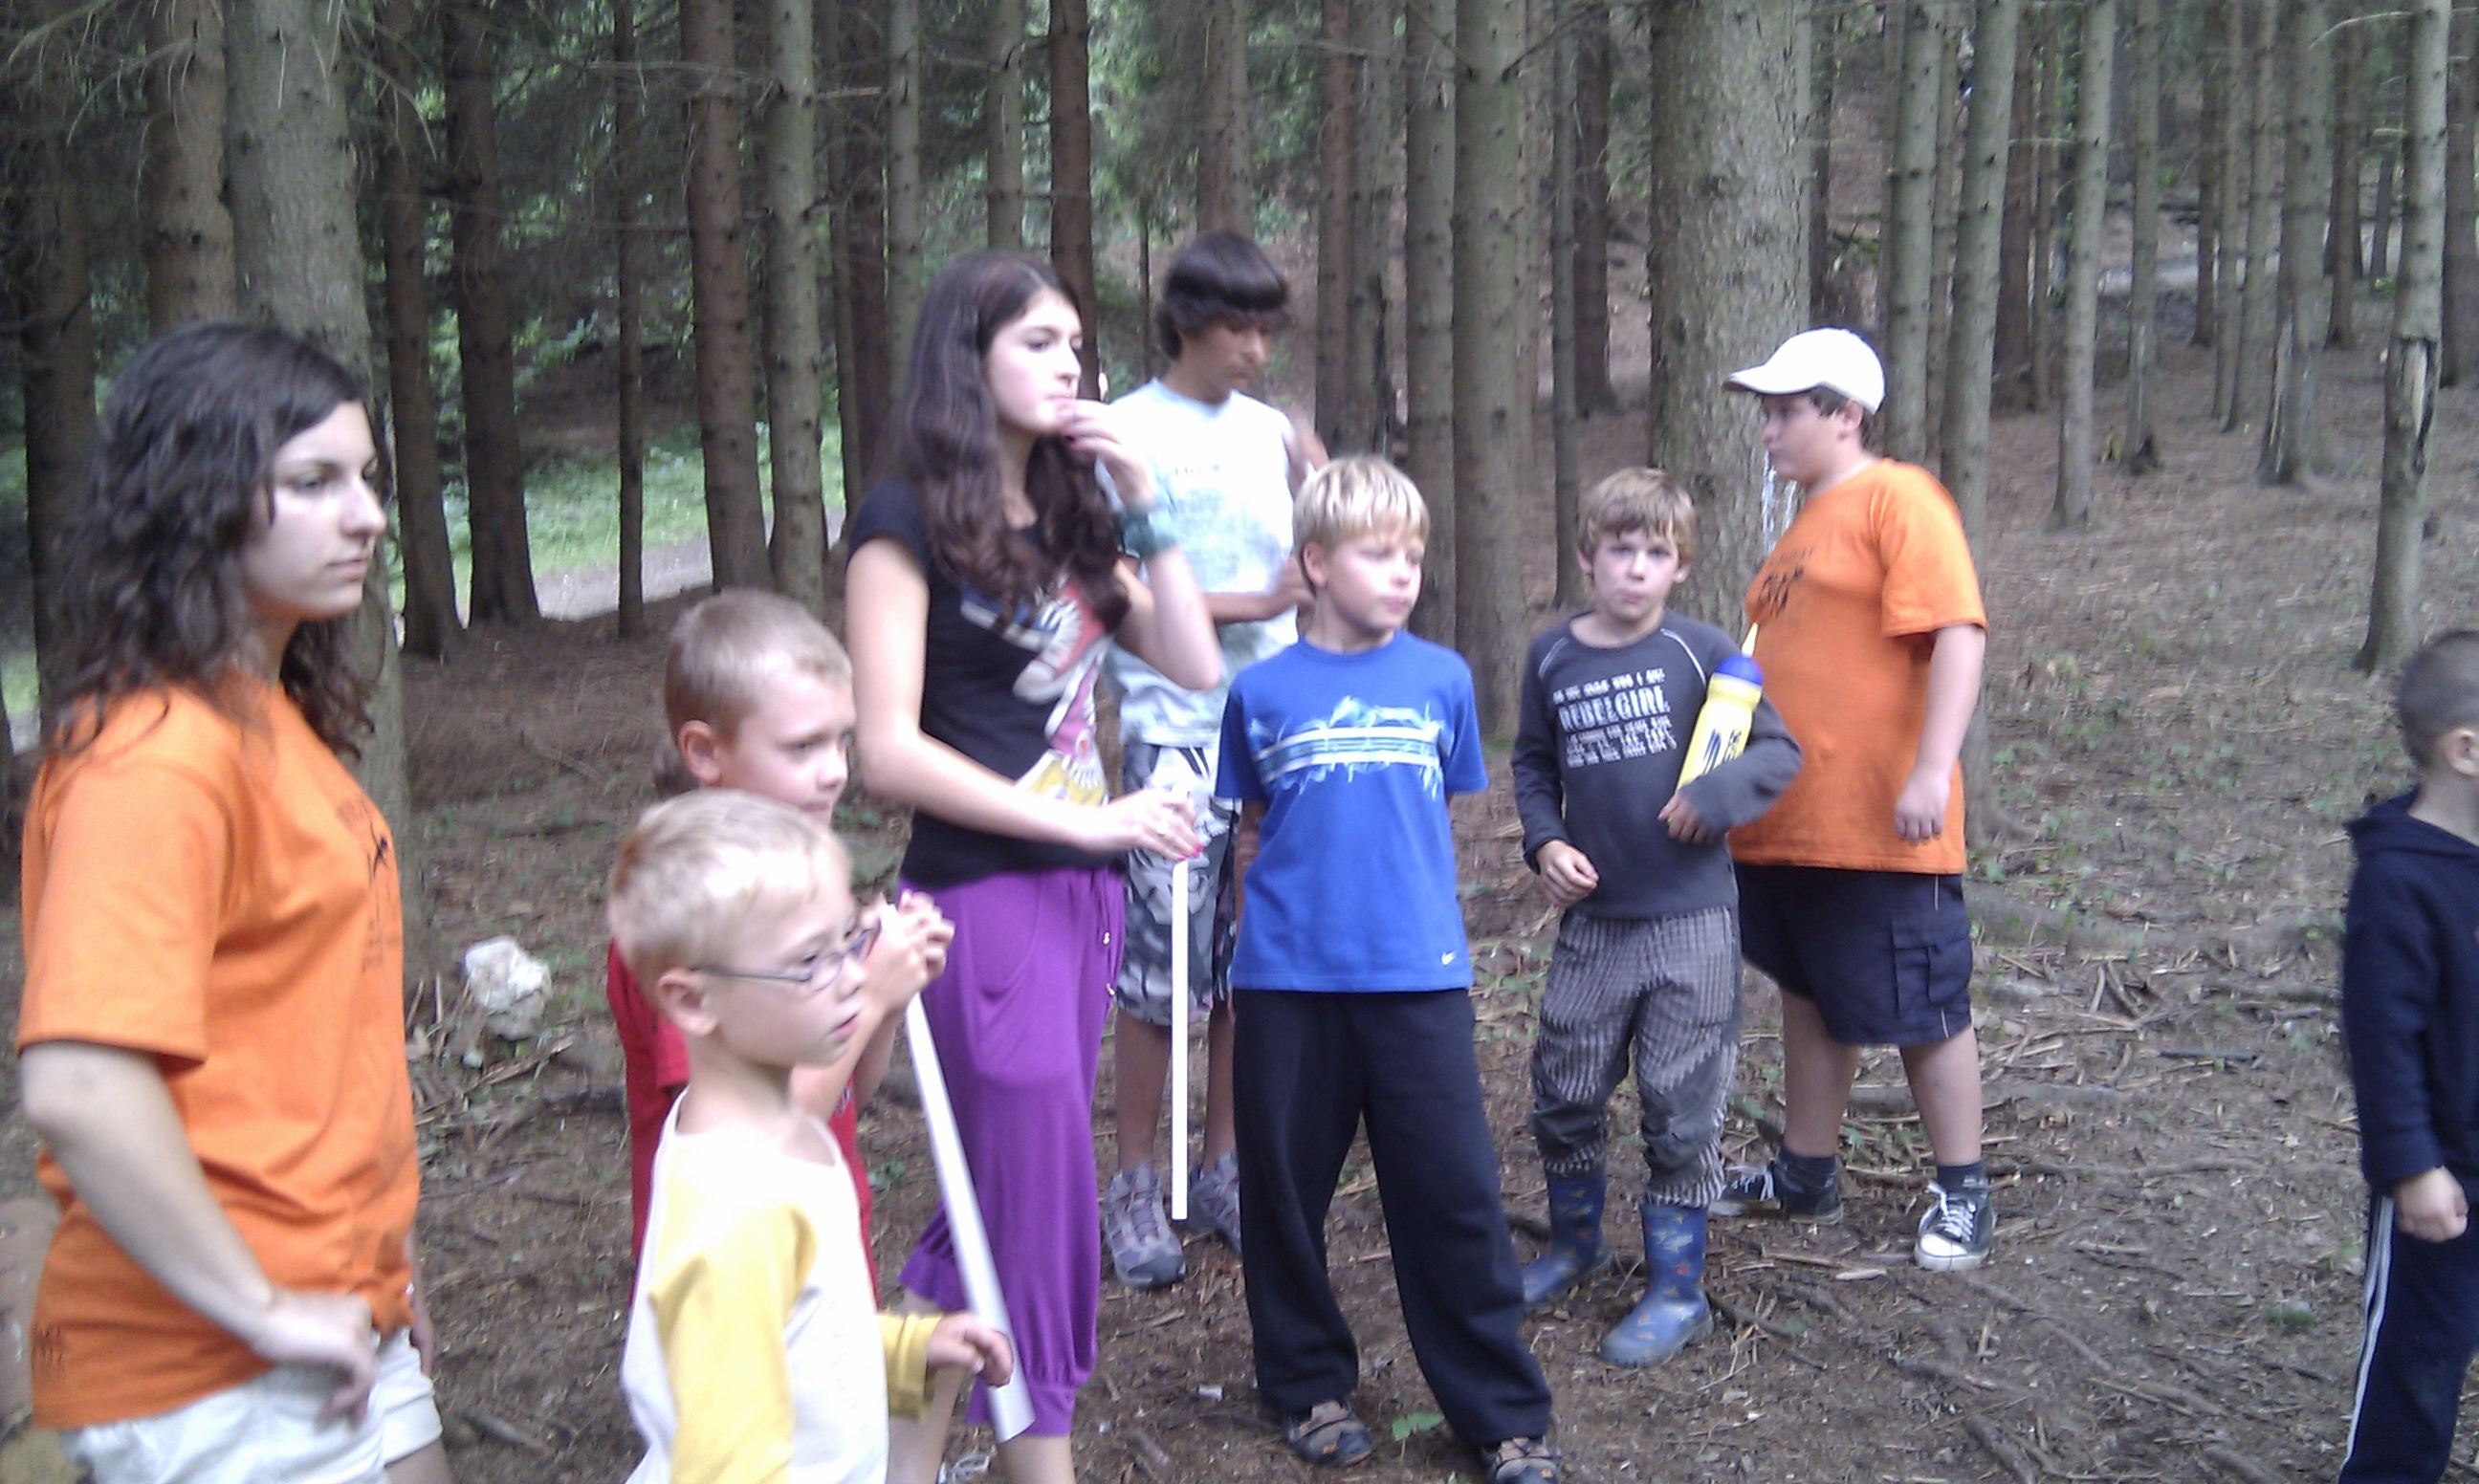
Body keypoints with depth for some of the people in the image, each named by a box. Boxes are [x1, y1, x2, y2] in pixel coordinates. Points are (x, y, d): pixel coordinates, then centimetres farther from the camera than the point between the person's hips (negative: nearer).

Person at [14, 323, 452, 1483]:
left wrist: (372, 1261, 16)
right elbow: (80, 1088, -30)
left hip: (332, 1324, 9)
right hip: (219, 1386, -9)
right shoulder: (159, 754, -21)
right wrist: (265, 1313, -22)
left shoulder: (270, 721, 8)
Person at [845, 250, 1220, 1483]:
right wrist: (1086, 820, -18)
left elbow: (1194, 667, 6)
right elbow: (888, 751, -16)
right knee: (1047, 1220, -1)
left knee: (993, 1205, 15)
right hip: (981, 902, -8)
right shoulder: (908, 521, -9)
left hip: (1080, 893, 8)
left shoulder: (1071, 513, 13)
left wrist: (1143, 506, -2)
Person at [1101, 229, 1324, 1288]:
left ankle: (1223, 1170, 23)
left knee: (1251, 963, 10)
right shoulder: (1127, 433, -4)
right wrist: (1250, 604, -13)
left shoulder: (1269, 430, 12)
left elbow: (1314, 568, 15)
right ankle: (1135, 1189, 12)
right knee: (1162, 970, -2)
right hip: (1176, 734, -5)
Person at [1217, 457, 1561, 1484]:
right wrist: (1310, 893, 5)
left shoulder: (1441, 679, 4)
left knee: (1454, 1194, 1)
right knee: (1285, 1191, 10)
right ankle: (1310, 1385, 30)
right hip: (1287, 976, 0)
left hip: (1418, 976, 0)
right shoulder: (1263, 690, 1)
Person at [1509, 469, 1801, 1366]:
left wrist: (1720, 794, -21)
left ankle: (1677, 1291, 18)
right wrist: (1545, 843, -3)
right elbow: (1533, 764, 13)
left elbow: (1779, 750, -2)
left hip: (1689, 920, -3)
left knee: (1680, 1108, 3)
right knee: (1563, 1093, 12)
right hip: (1591, 919, 4)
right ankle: (1574, 1244, 37)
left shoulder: (1701, 652, -7)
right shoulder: (1552, 658, 2)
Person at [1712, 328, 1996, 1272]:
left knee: (1918, 1010, 3)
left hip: (1877, 826, -9)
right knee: (1808, 997, 18)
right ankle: (1806, 1174, 32)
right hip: (1787, 824, 9)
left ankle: (1962, 1195, 18)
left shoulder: (1897, 498, -10)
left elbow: (1957, 634, -19)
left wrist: (1931, 770, -26)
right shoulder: (1806, 524, 17)